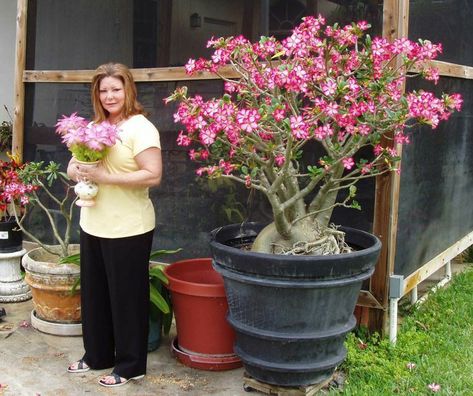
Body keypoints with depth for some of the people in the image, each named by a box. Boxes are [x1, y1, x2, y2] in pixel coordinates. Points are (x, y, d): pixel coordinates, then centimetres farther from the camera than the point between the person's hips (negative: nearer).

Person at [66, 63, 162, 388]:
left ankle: (131, 365, 18)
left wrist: (106, 177, -23)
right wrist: (81, 172, -10)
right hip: (93, 225, 7)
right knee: (94, 293, 16)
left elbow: (153, 175, -20)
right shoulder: (93, 127, 11)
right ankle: (97, 355, 33)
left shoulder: (140, 128, -11)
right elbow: (72, 168, 14)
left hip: (128, 230, -7)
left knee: (127, 296, 4)